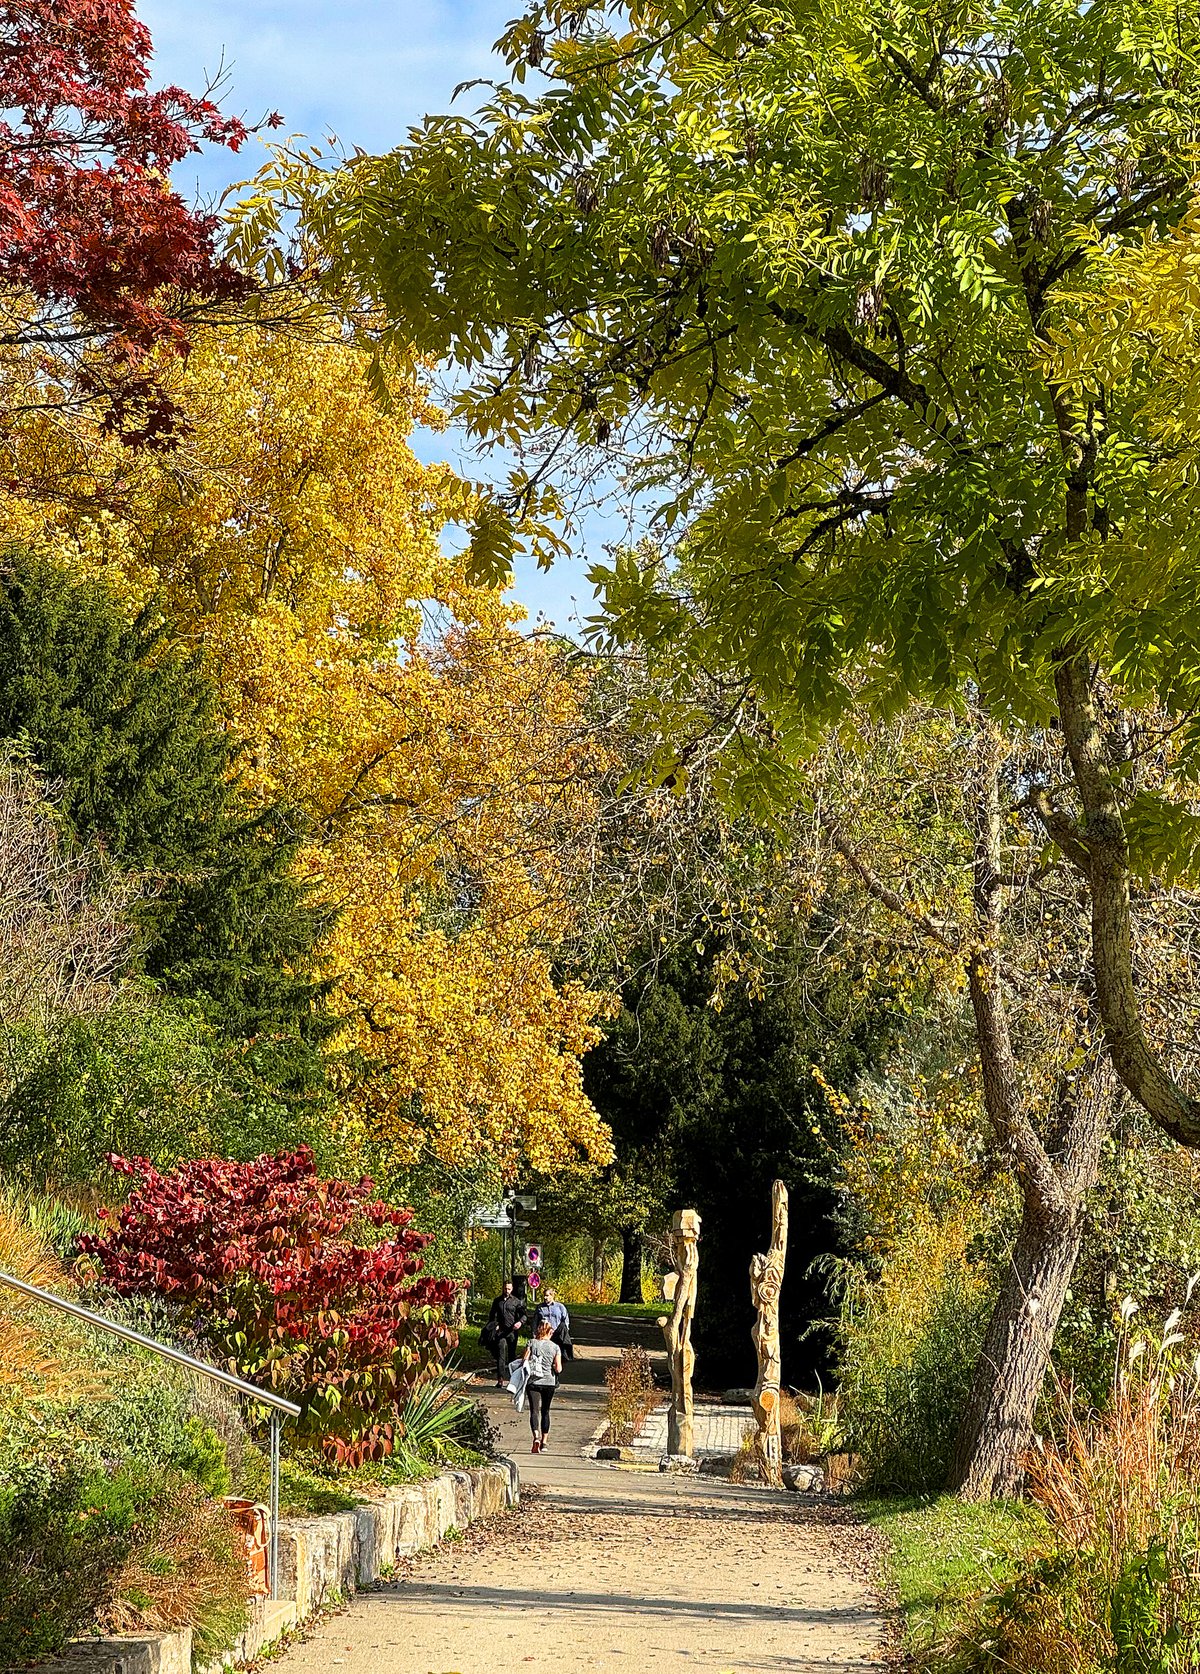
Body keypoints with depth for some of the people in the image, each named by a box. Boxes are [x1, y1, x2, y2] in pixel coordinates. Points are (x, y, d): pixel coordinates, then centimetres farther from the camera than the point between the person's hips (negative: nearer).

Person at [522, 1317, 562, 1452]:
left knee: (534, 1410, 0)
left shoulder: (532, 1343, -4)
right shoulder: (555, 1347, -1)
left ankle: (536, 1437, -24)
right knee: (545, 1411, 15)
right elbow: (558, 1369, -6)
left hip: (533, 1382, -1)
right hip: (549, 1382, 1)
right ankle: (543, 1442, 16)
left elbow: (524, 1361, -8)